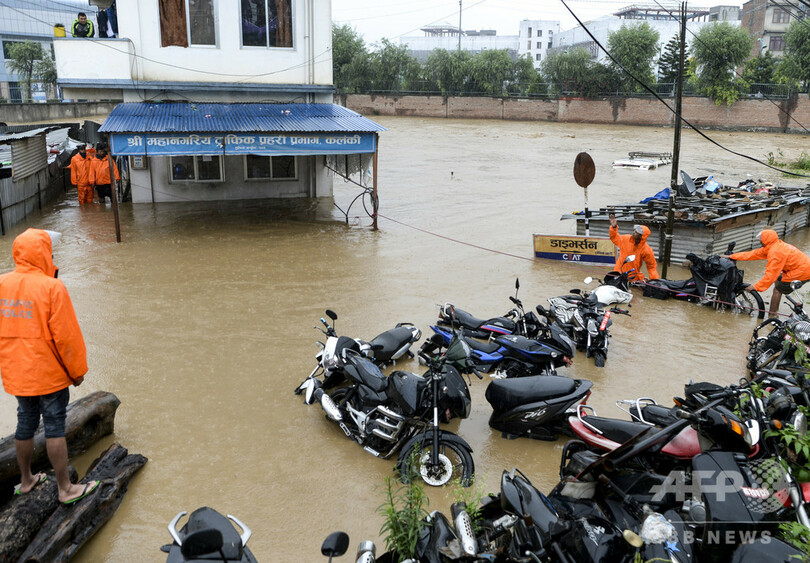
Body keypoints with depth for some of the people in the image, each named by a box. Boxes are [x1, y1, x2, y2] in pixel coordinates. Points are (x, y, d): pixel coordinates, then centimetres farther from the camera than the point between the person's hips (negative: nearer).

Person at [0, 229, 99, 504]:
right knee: (54, 427, 3)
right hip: (49, 375, -6)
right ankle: (65, 488, 14)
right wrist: (77, 371, -4)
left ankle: (26, 480, 36)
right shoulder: (52, 287, -19)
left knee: (25, 423, 20)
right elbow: (66, 335, -17)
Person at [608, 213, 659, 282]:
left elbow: (652, 266, -3)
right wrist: (614, 227, -1)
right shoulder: (626, 239, -5)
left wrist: (655, 279, -10)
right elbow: (615, 238, 14)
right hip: (619, 275, 2)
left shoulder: (647, 250, -13)